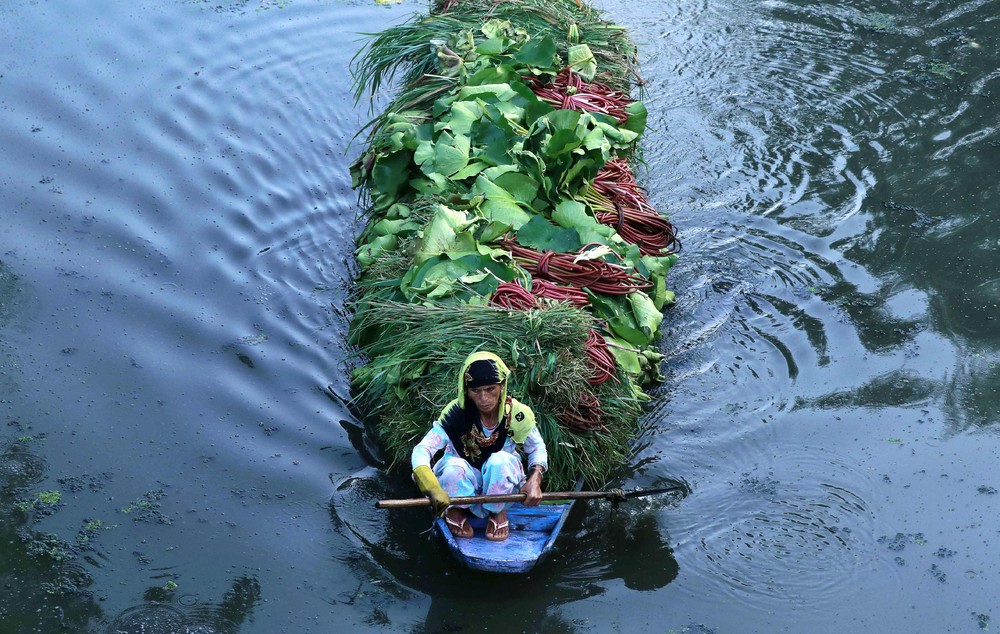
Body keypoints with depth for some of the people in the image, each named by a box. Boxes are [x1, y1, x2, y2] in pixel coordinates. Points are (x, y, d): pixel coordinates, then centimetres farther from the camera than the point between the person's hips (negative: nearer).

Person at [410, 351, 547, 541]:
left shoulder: (517, 413, -18)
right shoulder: (457, 413, -23)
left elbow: (537, 449, 0)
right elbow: (421, 450, -30)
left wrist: (534, 480, -21)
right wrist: (433, 488, -50)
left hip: (501, 480, 1)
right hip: (465, 483, -1)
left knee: (499, 461, -34)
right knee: (454, 466, -36)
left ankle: (498, 512, -4)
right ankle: (455, 510, -2)